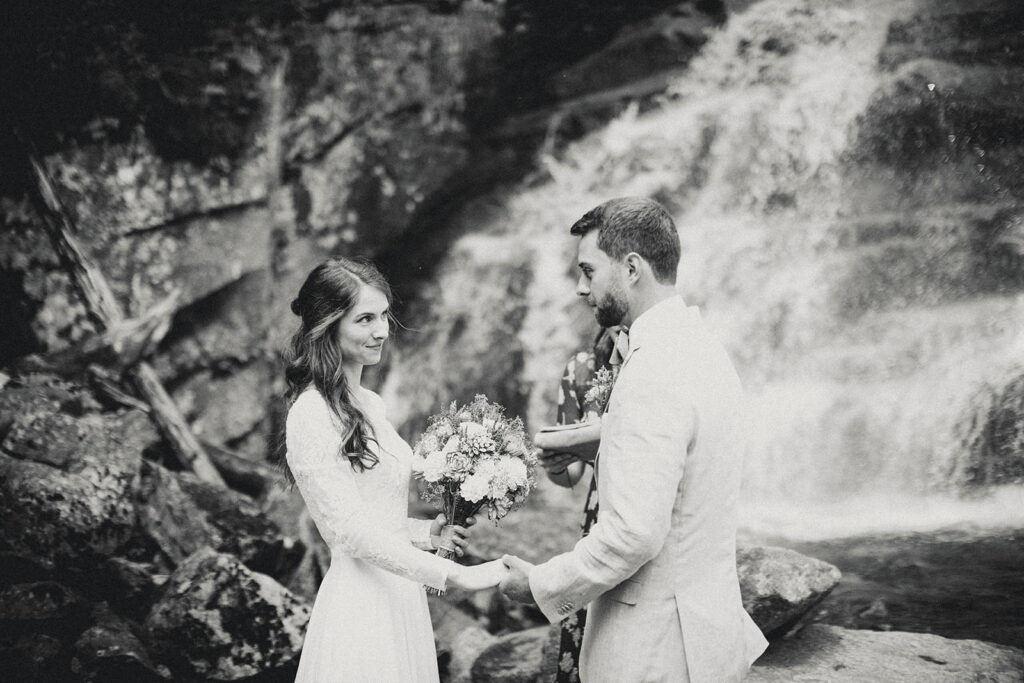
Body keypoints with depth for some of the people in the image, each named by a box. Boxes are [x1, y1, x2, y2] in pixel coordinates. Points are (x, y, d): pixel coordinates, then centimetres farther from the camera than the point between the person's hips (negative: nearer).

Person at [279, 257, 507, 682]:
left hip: (401, 595, 8)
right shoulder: (312, 415, -15)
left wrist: (424, 533, 4)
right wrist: (455, 575, -22)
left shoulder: (370, 405, 11)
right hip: (360, 604, -8)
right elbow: (350, 531, -20)